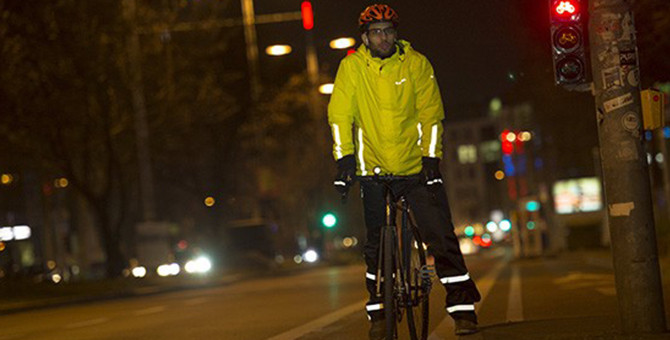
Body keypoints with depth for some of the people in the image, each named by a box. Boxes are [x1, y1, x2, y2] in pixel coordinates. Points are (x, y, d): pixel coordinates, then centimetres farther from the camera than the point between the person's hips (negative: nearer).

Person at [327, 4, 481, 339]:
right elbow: (340, 114, -5)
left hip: (416, 166, 0)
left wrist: (431, 157, -13)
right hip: (374, 169, 1)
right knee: (377, 245, 5)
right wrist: (345, 157, -15)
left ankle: (462, 305, -1)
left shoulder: (416, 63, -3)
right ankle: (378, 311, 18)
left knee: (440, 235, -7)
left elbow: (431, 113, -4)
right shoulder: (352, 66, -3)